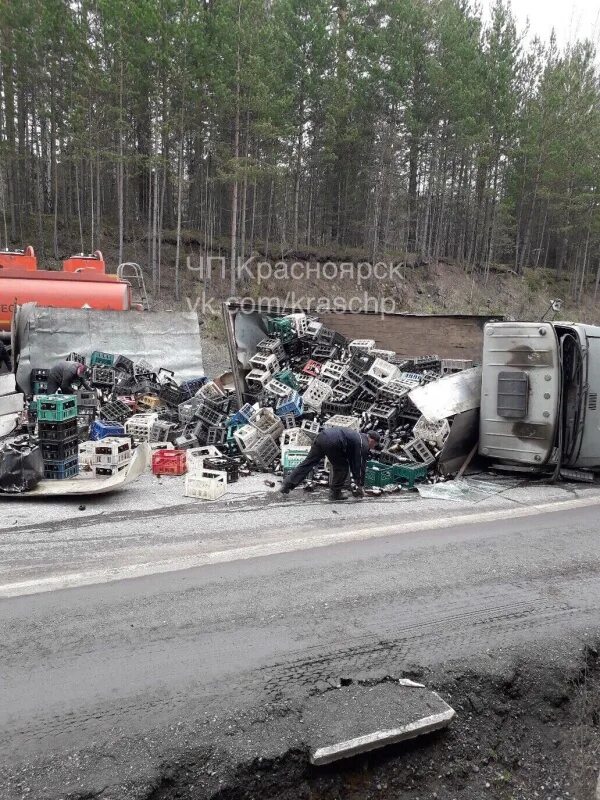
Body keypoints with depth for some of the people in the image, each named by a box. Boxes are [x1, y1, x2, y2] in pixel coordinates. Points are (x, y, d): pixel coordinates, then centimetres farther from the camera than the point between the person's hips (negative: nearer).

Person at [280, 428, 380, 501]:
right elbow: (361, 466, 9)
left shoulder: (359, 437, 33)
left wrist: (356, 479, 47)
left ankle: (287, 485, 9)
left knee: (308, 462, 10)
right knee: (342, 468, 10)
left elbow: (352, 461, 42)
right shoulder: (364, 445, 7)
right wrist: (360, 486, 21)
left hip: (322, 435, 9)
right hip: (332, 443, -9)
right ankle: (335, 494, 20)